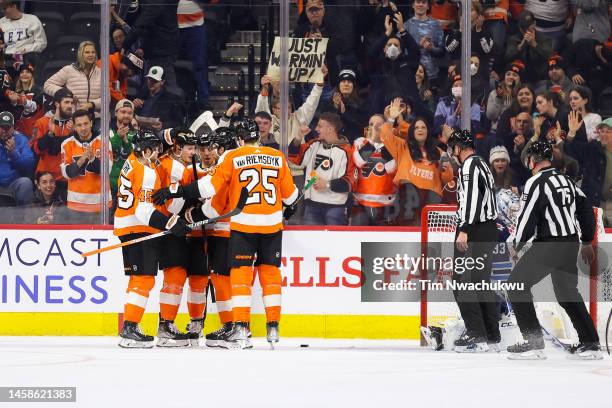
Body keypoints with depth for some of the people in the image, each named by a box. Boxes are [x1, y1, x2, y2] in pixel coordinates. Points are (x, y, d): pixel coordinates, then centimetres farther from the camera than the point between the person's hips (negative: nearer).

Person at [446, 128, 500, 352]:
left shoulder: (469, 166, -11)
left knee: (463, 281, -10)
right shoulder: (482, 164, 21)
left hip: (475, 232, -10)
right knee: (482, 282, 13)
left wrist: (464, 229, -28)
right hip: (488, 229, 10)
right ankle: (492, 338, 15)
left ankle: (476, 335, -14)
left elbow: (471, 198, -23)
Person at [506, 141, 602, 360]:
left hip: (548, 247, -8)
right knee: (568, 293, 21)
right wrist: (586, 242, 31)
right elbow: (586, 211, 19)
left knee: (517, 285, 1)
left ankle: (533, 342, -6)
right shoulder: (567, 181, 12)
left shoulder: (537, 183, -12)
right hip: (571, 245, 8)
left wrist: (517, 244, 0)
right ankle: (589, 344, 18)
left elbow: (527, 219, -15)